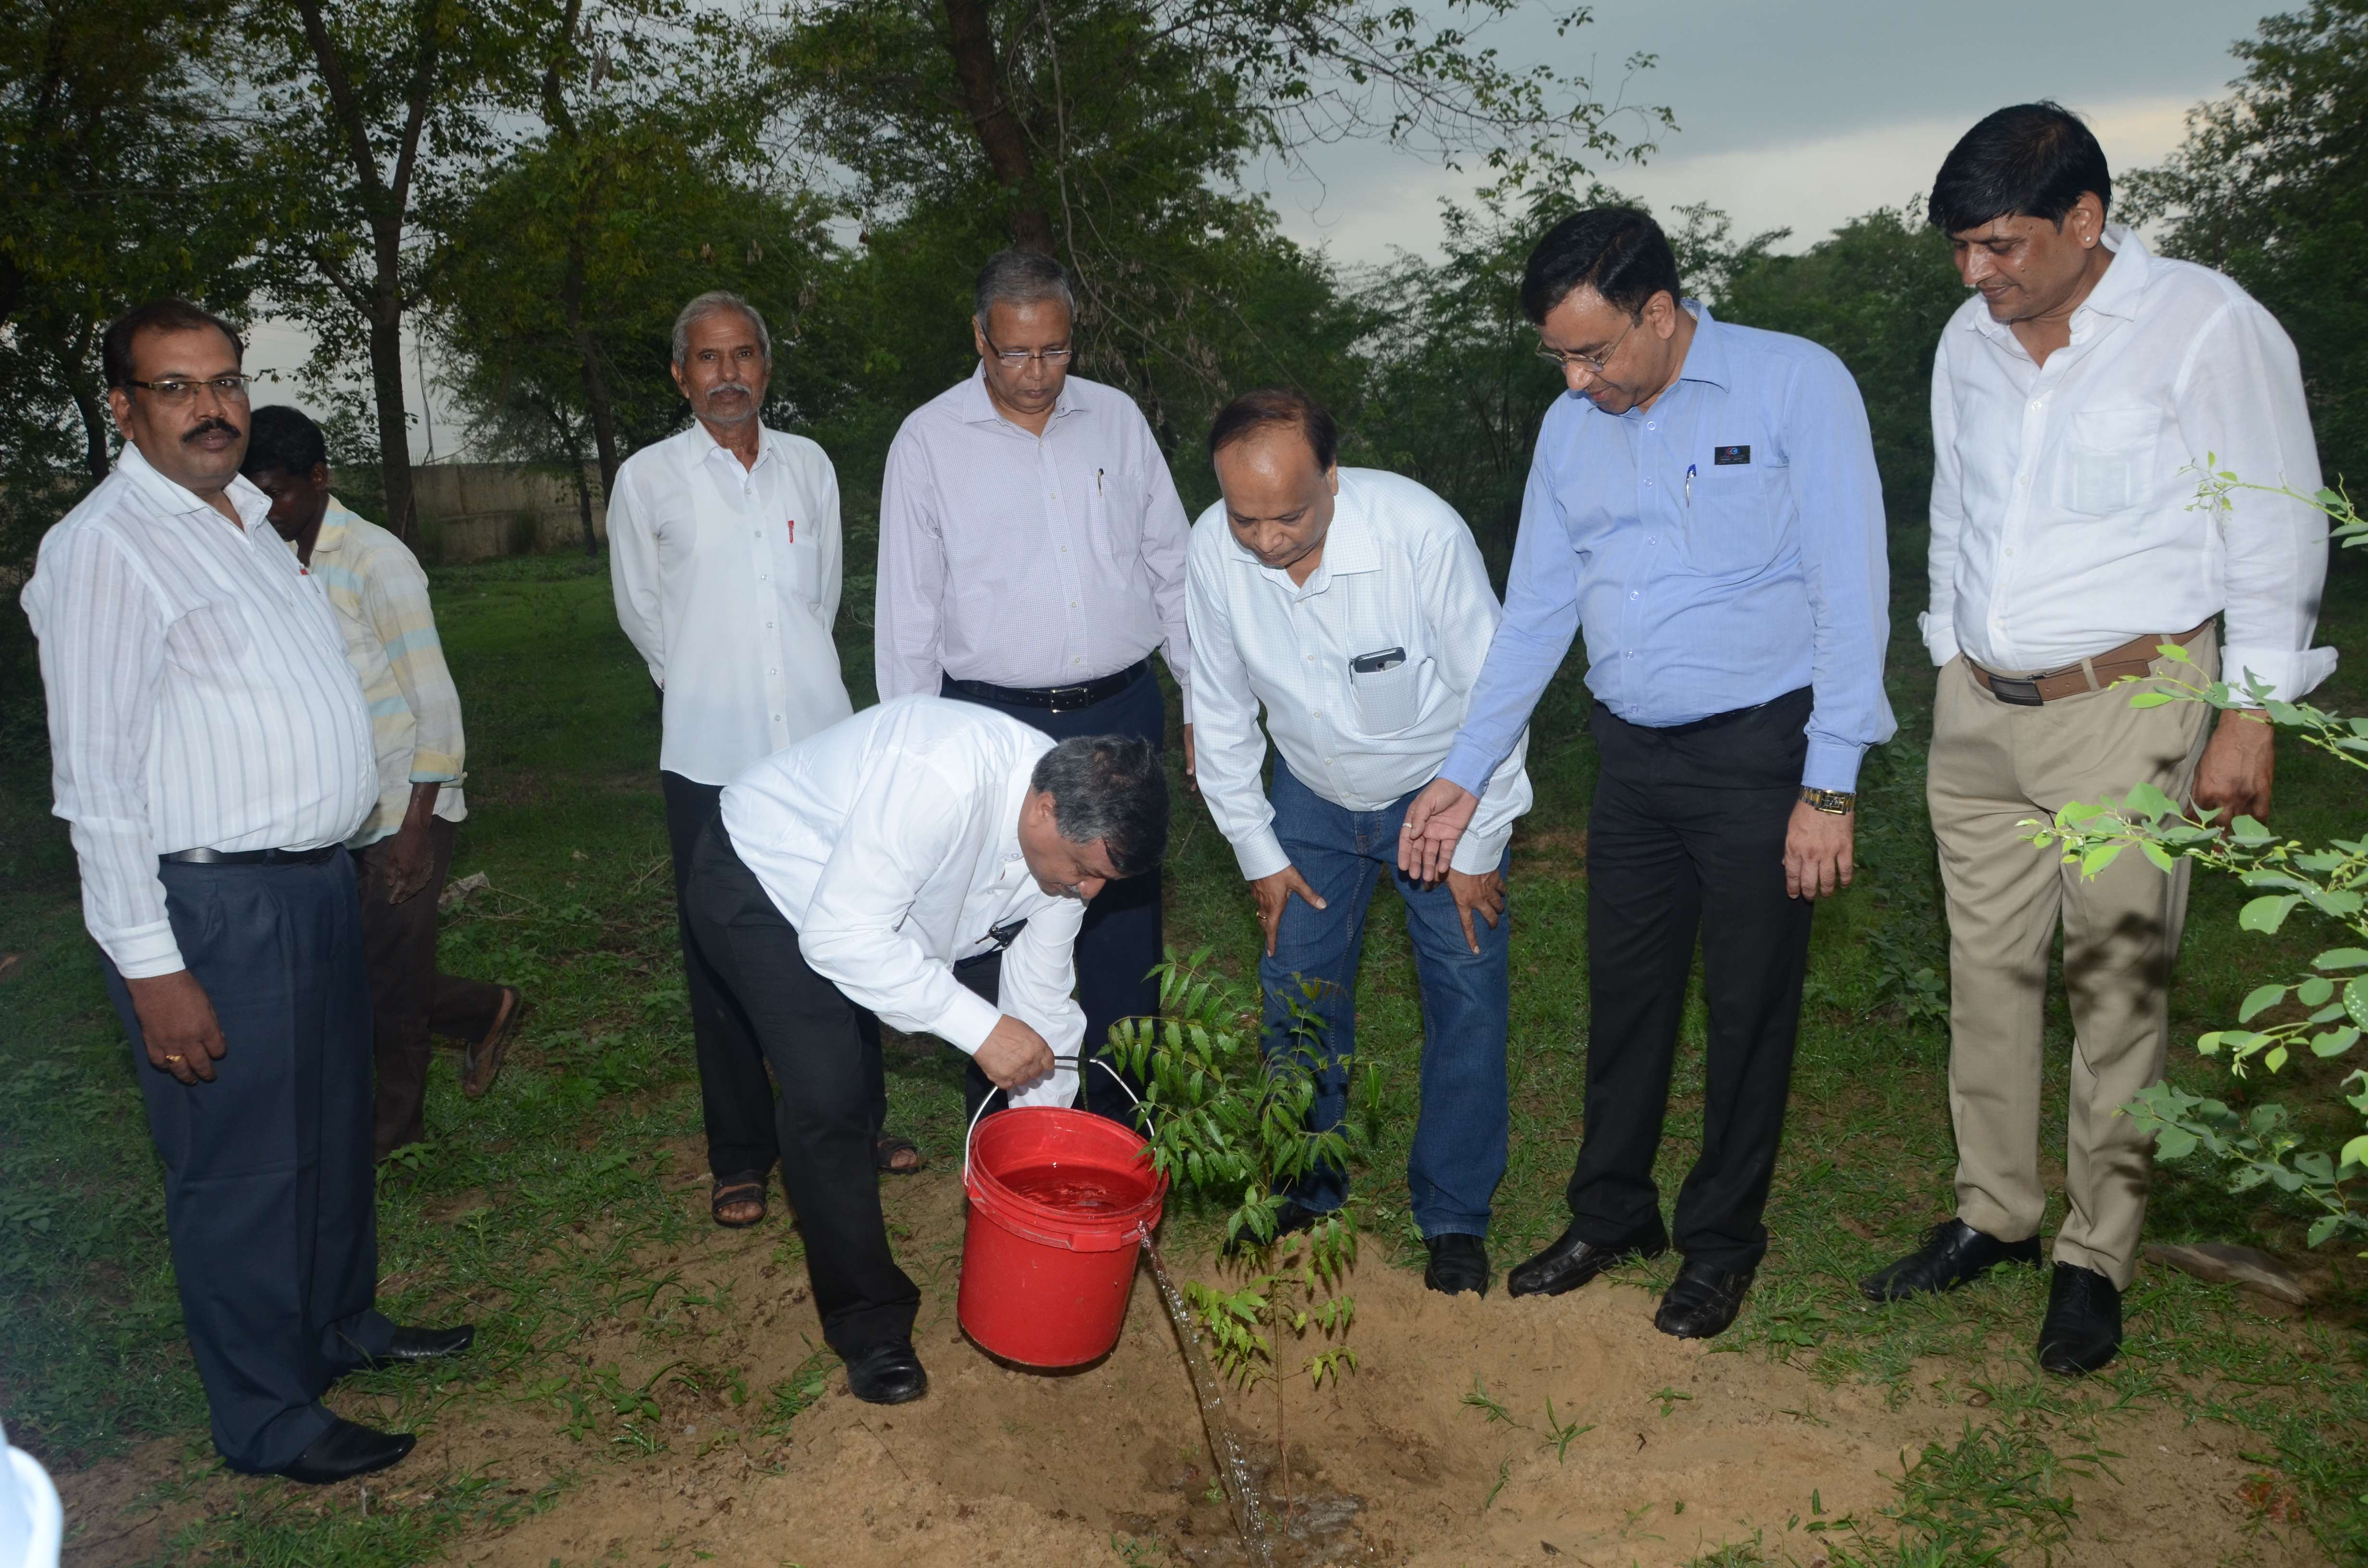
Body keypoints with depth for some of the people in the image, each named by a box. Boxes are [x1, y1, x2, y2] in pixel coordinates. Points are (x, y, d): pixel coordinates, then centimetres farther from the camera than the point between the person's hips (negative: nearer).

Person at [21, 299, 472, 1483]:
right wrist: (152, 967, -20)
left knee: (333, 1130, 21)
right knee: (239, 1165, 5)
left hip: (316, 878, 8)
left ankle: (341, 1326, 41)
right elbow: (94, 775, -17)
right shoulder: (102, 546, -14)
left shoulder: (248, 520, 13)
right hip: (211, 905, -8)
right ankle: (267, 1420, 21)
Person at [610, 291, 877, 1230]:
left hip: (820, 741, 3)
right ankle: (741, 1157, 18)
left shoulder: (810, 466, 9)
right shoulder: (647, 480, 0)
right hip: (711, 758, -2)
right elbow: (641, 612, 11)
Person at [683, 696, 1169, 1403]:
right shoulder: (941, 783, -40)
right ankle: (869, 1326, 1)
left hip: (873, 901, 8)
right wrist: (981, 1028, -38)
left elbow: (1041, 999, -3)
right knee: (828, 1093, -17)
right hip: (758, 879, -8)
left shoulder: (1074, 830, -14)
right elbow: (840, 936, -37)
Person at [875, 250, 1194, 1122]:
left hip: (1120, 714, 2)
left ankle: (1126, 1132, 25)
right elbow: (907, 611, 1)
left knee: (1124, 929, 10)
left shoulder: (1117, 419, 6)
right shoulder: (929, 442, -1)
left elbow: (1171, 568, 12)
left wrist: (1205, 702, 10)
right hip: (993, 723, -2)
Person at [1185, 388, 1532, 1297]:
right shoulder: (1213, 550, -21)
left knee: (1468, 997, -2)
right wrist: (1257, 851, -2)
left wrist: (1478, 846, -12)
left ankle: (1454, 1218, 15)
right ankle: (1307, 1191, 25)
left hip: (1442, 788, -2)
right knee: (1297, 992, 4)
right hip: (1313, 794, 3)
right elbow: (1220, 710, -5)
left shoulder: (1422, 531, -31)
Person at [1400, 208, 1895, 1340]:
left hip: (1760, 751, -5)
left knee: (1749, 1005, 6)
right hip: (1633, 752, 5)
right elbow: (1534, 613, 11)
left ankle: (1723, 1239, 24)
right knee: (1624, 992, 12)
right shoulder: (1571, 428, 7)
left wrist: (1831, 785, -14)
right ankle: (1612, 1215, 30)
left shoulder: (1797, 385, -9)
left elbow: (1850, 593, -11)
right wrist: (1463, 775, 6)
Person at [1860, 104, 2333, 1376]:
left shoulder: (2206, 327, -8)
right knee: (1986, 970, 10)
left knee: (2117, 987, 1)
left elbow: (2277, 535, -6)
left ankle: (2097, 1258, 15)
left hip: (2124, 707, -5)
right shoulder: (1970, 342, 8)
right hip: (1977, 710, 6)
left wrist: (2250, 717, -9)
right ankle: (1992, 1214, 25)